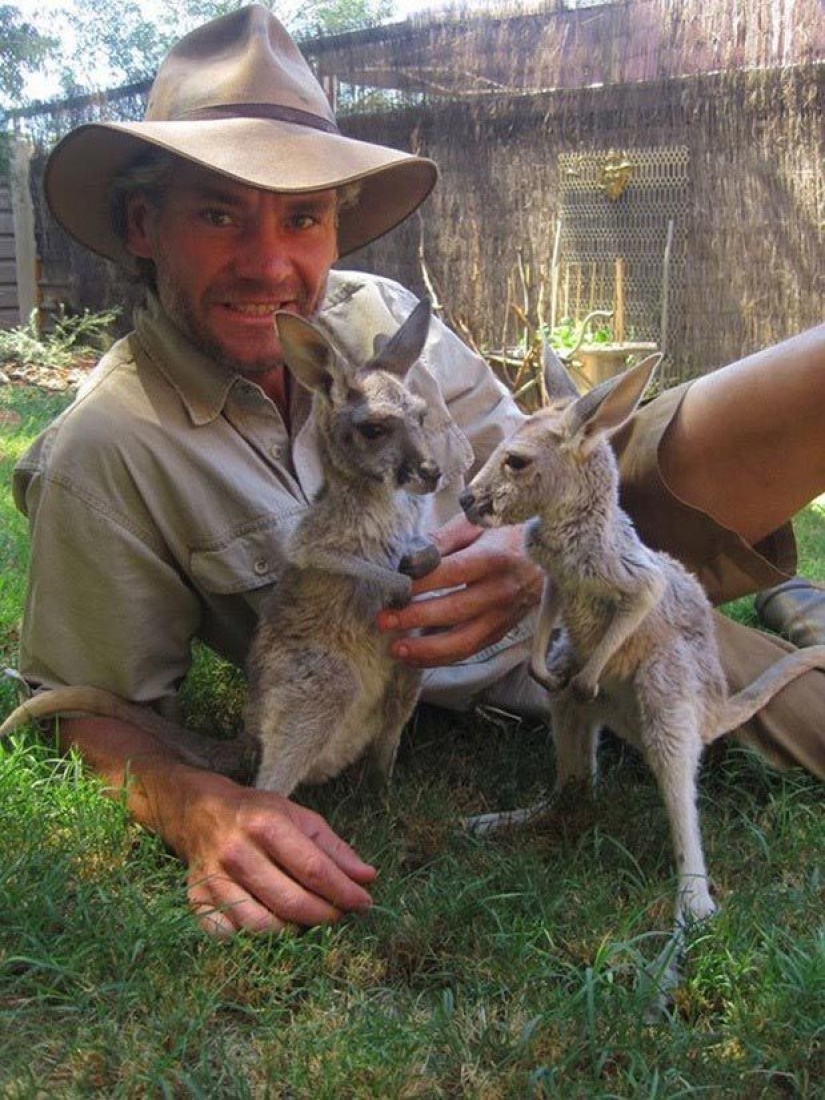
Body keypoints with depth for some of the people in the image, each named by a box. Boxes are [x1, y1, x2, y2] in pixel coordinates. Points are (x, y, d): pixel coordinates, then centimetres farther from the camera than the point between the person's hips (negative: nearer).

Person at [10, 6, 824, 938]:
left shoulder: (381, 314, -7)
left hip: (564, 572, 4)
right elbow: (98, 712, -11)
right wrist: (202, 810, -33)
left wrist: (527, 554, -27)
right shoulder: (104, 450, -17)